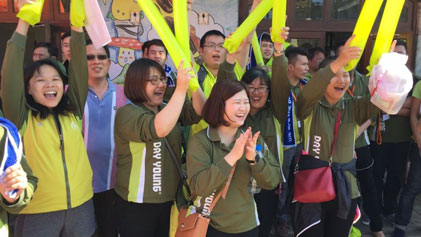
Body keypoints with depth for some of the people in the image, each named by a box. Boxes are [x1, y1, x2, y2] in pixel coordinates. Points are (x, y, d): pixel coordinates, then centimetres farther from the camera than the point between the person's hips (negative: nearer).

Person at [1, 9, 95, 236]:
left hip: (81, 205, 3)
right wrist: (23, 23, -16)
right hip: (38, 211, -2)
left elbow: (79, 68, -4)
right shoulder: (22, 118, -4)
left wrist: (77, 24, -12)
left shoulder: (73, 112, 3)